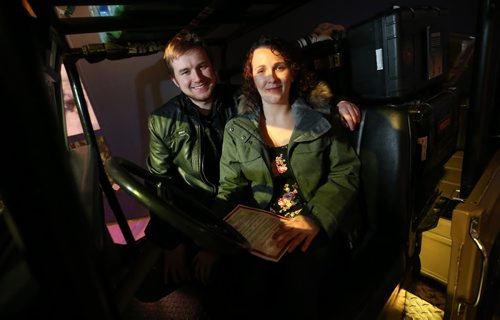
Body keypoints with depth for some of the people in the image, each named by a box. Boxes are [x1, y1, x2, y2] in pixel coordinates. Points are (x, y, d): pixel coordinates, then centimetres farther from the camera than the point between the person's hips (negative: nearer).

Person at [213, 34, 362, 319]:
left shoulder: (320, 119, 4)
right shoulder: (236, 129, 8)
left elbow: (346, 173, -1)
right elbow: (231, 186, 5)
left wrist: (315, 219, -18)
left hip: (320, 227, -1)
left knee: (296, 282, -29)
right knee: (248, 282, -26)